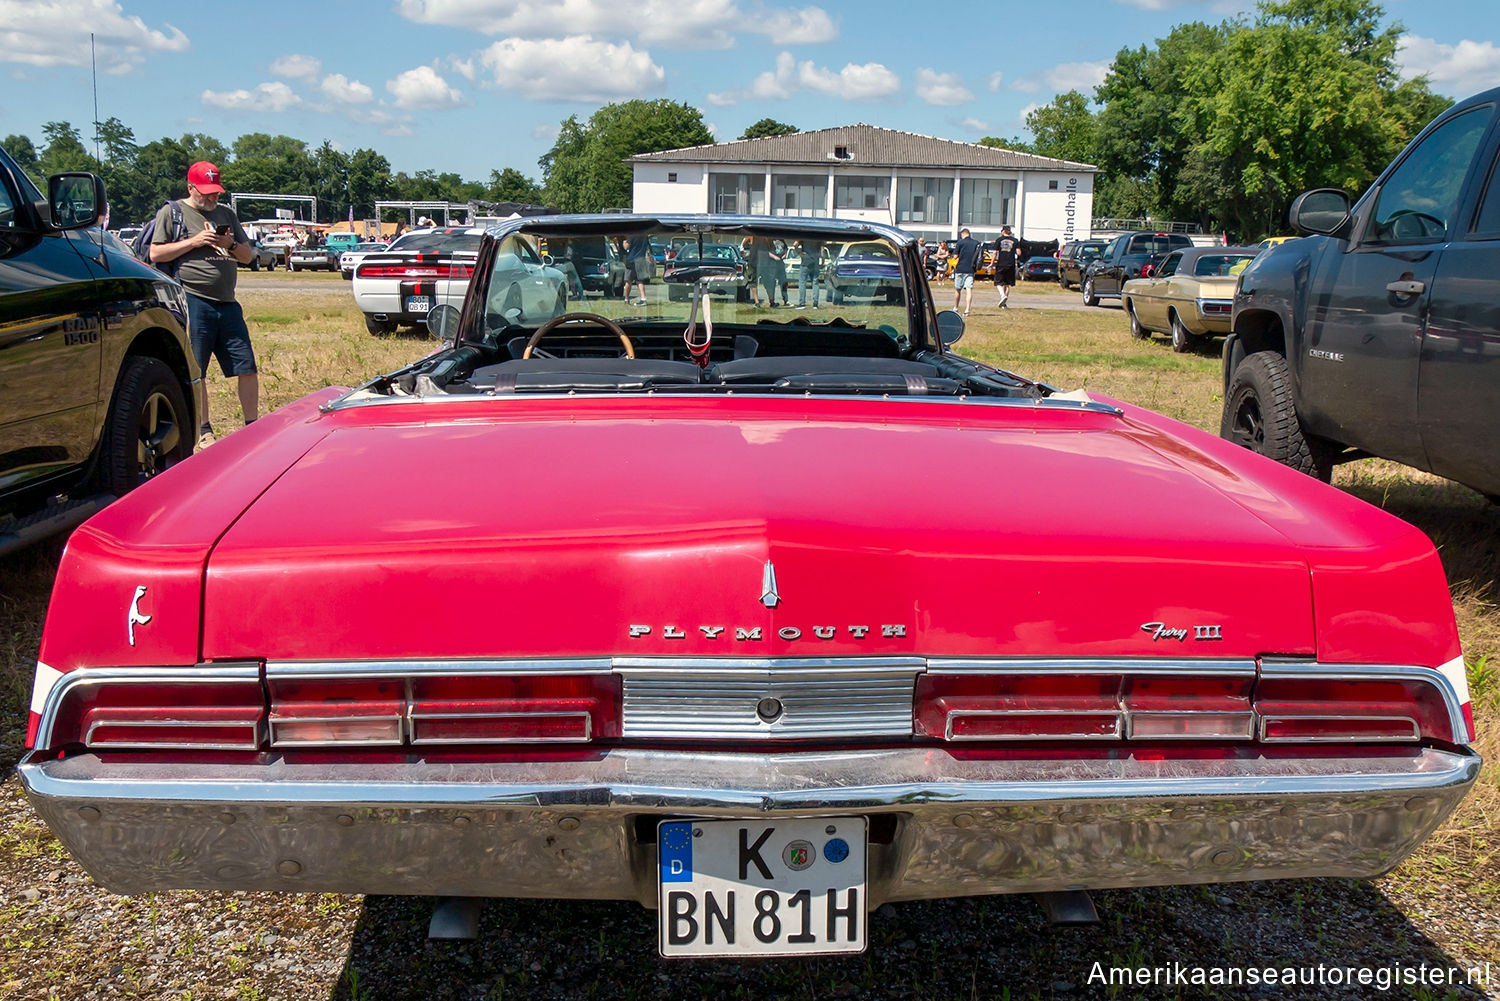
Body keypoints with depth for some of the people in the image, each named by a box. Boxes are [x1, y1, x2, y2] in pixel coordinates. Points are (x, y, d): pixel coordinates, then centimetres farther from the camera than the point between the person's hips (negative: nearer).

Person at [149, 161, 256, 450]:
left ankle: (253, 426, 11)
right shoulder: (172, 212, 4)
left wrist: (231, 245, -3)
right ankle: (203, 431, 8)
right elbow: (155, 254, -3)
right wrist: (194, 241, -10)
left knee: (247, 368, 1)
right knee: (195, 372, 0)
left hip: (227, 303, 4)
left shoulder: (226, 213, 18)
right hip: (193, 303, -4)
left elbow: (247, 255, 18)